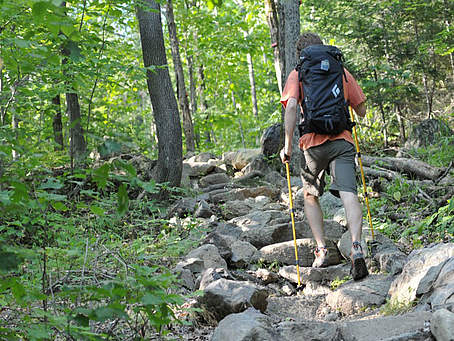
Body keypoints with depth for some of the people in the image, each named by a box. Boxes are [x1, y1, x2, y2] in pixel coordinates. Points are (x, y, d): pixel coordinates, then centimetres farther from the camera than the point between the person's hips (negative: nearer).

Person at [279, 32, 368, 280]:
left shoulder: (297, 75, 7)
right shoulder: (341, 71, 15)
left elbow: (291, 106, -11)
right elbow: (362, 110, 17)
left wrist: (287, 146, -9)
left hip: (314, 144, -1)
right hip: (342, 141, 1)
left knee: (310, 197, 17)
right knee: (348, 194, -10)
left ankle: (321, 250, 10)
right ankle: (356, 247, -30)